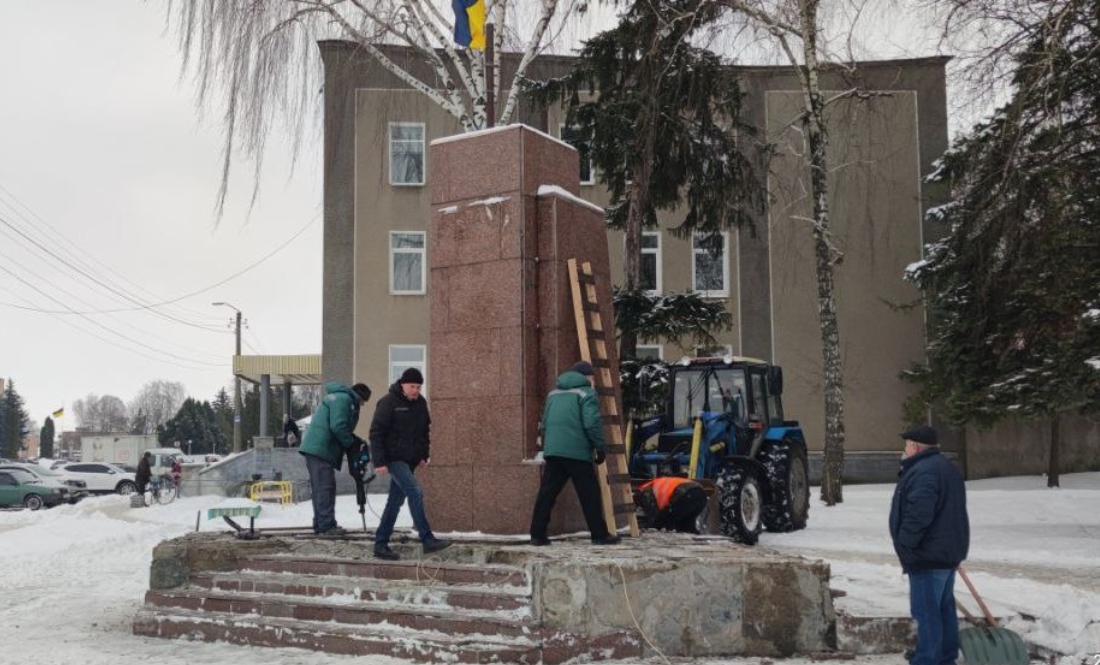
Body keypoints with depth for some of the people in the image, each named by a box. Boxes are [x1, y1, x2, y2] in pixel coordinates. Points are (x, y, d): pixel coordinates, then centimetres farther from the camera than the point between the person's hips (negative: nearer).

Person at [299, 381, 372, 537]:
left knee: (321, 488, 12)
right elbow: (337, 426, -20)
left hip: (315, 449, 11)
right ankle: (327, 526, -11)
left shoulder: (340, 398, 25)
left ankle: (321, 525, 15)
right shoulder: (343, 399, -9)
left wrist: (355, 441, 12)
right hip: (320, 450, -11)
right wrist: (352, 443, -8)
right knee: (325, 488, -10)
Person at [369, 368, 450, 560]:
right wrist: (379, 461, -18)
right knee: (416, 493, -18)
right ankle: (427, 540, -16)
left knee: (395, 500, 9)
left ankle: (380, 544, 16)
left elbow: (425, 430, 20)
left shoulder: (420, 402, 8)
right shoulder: (388, 402, -12)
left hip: (410, 460, 7)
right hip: (394, 459, -7)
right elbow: (376, 432, -14)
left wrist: (425, 454, 14)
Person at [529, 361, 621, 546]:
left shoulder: (553, 393, 21)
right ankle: (600, 535, 5)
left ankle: (538, 535, 2)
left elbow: (544, 424, 24)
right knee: (589, 495, 2)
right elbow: (592, 424, -13)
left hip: (552, 452, 6)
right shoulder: (586, 393, -1)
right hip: (577, 452, -6)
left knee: (546, 494, 5)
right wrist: (600, 447, -5)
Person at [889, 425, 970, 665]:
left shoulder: (923, 472, -21)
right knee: (944, 607, 18)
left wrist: (904, 544, -19)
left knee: (926, 611, -5)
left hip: (928, 554, -11)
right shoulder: (945, 467, 15)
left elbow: (918, 515, -30)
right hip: (946, 550, 11)